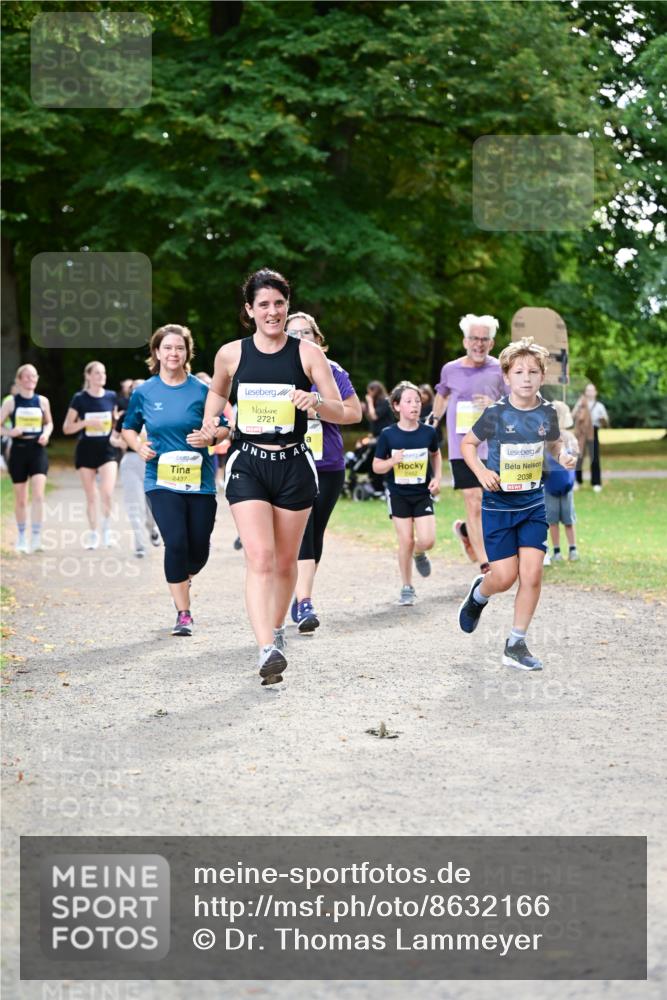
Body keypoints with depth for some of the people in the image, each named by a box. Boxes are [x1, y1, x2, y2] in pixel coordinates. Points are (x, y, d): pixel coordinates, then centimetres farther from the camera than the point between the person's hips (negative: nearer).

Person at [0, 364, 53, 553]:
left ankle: (36, 538, -12)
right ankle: (22, 537, 25)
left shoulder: (42, 401, 5)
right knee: (20, 499, 8)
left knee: (38, 495, -15)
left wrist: (46, 434, -1)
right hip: (18, 451, -1)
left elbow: (49, 423, 19)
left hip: (38, 451, 1)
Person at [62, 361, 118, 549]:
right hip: (86, 450, 0)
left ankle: (106, 530, 2)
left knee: (107, 493, -17)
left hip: (107, 449, 0)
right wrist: (86, 422, -18)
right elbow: (67, 428, -4)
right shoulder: (79, 399, -5)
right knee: (91, 496, 7)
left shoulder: (111, 397, 1)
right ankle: (93, 534, 20)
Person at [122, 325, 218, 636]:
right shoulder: (144, 393, 3)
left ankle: (181, 579, 41)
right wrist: (139, 446, -4)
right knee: (176, 543, -16)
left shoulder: (201, 391, 0)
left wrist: (209, 437, -15)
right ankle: (183, 614, -5)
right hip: (162, 480, -1)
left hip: (200, 480, 1)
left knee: (199, 549, 4)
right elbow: (128, 428, 16)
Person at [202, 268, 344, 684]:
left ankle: (277, 629, 37)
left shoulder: (308, 353, -1)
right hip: (248, 464, -1)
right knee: (260, 557, -16)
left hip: (294, 464, 1)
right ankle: (268, 650, -25)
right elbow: (217, 391, 24)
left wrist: (315, 402, -22)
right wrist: (211, 419, 4)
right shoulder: (231, 354, 2)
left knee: (285, 560, 12)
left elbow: (340, 413, -2)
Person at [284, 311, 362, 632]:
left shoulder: (331, 371, 3)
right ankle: (304, 603, -16)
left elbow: (355, 412, 0)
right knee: (301, 532, -15)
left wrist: (316, 410, -11)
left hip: (328, 467, 2)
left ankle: (301, 597, 24)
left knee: (314, 534, 9)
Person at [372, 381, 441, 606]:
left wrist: (437, 477, 3)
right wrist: (392, 461, -22)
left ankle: (419, 554, 28)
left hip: (423, 494, 1)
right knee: (406, 541, -3)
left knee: (427, 540, -11)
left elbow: (436, 454, 16)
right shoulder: (388, 435, -8)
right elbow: (377, 466, -2)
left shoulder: (428, 432, -4)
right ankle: (407, 587, 13)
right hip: (399, 494, -1)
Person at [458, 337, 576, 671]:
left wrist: (564, 456, -6)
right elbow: (467, 444, 1)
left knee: (532, 574, -6)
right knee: (505, 577, -3)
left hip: (533, 504, 3)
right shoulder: (496, 413, -12)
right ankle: (478, 594, 34)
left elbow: (555, 444, 16)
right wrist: (481, 472, -15)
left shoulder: (547, 412, -3)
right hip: (498, 504, -3)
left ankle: (516, 645, 7)